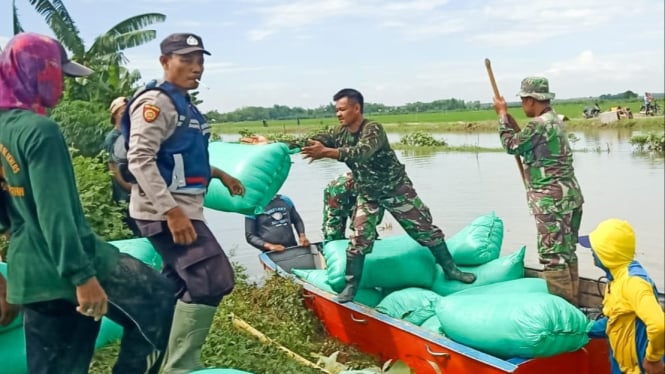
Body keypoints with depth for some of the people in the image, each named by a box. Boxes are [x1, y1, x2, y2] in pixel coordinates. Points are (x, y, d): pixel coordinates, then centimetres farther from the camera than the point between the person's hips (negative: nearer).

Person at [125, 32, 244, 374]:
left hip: (183, 208, 10)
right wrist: (171, 211, -28)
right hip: (165, 211, -10)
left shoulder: (184, 104, 16)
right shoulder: (156, 101, -13)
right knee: (213, 280, -13)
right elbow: (140, 159, -22)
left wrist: (219, 174, 30)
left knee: (179, 284, 17)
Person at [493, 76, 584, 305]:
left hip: (552, 200, -10)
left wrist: (502, 114, 5)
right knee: (566, 252, 16)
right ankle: (571, 301, 26)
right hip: (568, 196, 10)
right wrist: (509, 118, 21)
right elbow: (525, 142, 23)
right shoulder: (554, 120, 14)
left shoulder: (539, 124, -17)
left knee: (552, 255, -5)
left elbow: (512, 145, -6)